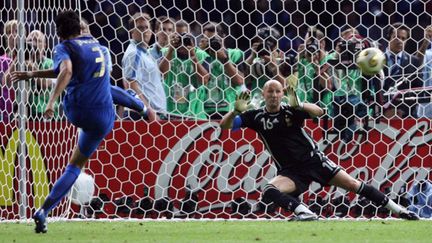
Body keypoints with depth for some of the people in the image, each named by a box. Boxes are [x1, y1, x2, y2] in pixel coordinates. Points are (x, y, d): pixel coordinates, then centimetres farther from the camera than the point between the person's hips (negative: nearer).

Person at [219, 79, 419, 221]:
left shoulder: (290, 111, -5)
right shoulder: (256, 117, -1)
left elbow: (319, 112, -18)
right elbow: (224, 125, -6)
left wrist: (298, 105, -36)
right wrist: (236, 111, -28)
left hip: (313, 160, -1)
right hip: (290, 172, 1)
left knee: (353, 185, -4)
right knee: (268, 192, -30)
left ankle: (399, 210, 4)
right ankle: (302, 211, -39)